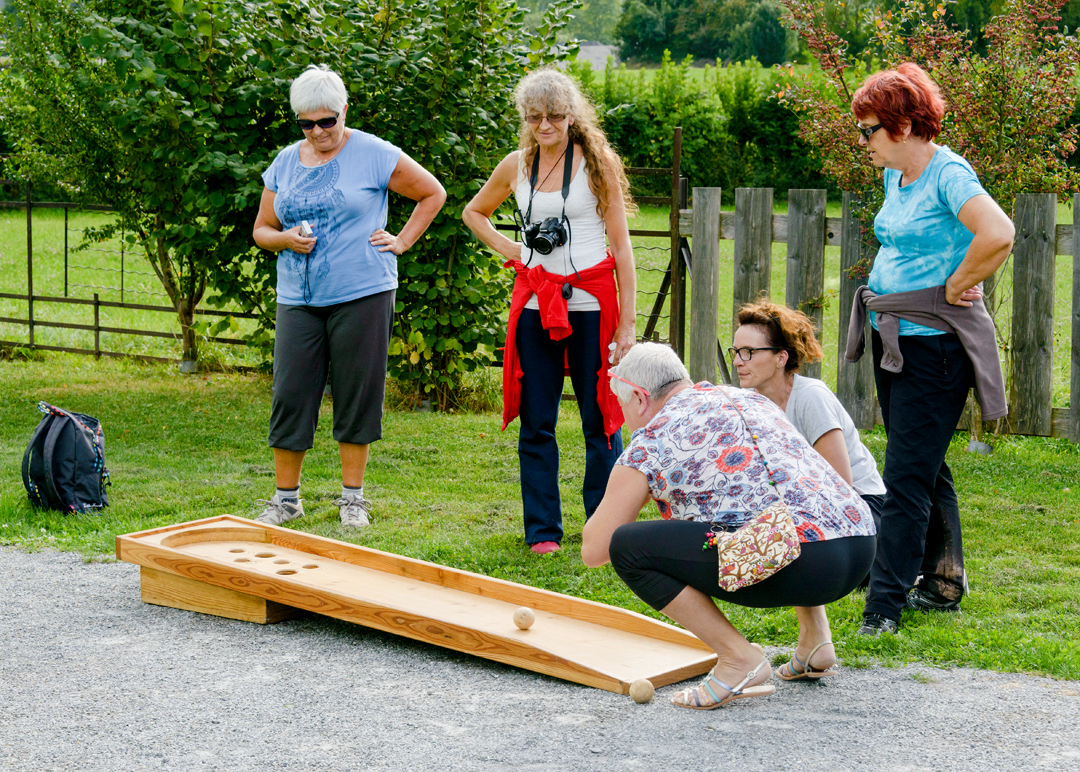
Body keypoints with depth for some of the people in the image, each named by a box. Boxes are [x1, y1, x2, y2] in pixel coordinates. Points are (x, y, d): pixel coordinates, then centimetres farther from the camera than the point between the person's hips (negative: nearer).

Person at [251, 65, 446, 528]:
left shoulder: (373, 155, -1)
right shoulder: (285, 164, 11)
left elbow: (433, 194, 8)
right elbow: (261, 229, 18)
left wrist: (401, 241, 0)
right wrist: (284, 239, -4)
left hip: (362, 294, -3)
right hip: (298, 300, 3)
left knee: (357, 395, 2)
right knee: (289, 396, 0)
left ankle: (352, 498, 14)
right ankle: (286, 498, 13)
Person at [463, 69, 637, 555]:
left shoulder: (597, 163, -4)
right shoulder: (516, 166, 6)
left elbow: (621, 245, -3)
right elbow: (474, 212, 25)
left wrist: (626, 324, -8)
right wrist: (508, 249, 7)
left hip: (589, 301, -3)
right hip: (534, 302, 3)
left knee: (600, 419, 1)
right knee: (535, 421, 5)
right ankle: (542, 529, 15)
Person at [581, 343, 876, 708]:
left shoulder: (652, 438, 6)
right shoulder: (750, 399, 27)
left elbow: (593, 550, 10)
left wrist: (634, 490, 29)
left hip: (795, 565, -8)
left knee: (627, 547, -1)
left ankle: (740, 658, -4)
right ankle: (815, 639, 27)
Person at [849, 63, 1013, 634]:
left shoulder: (948, 174, -16)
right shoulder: (896, 176, 11)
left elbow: (999, 236, -32)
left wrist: (955, 288, -19)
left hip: (933, 345, -9)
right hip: (894, 338, 9)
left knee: (906, 478, -9)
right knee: (926, 469, 18)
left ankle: (884, 608, -7)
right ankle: (942, 583, 29)